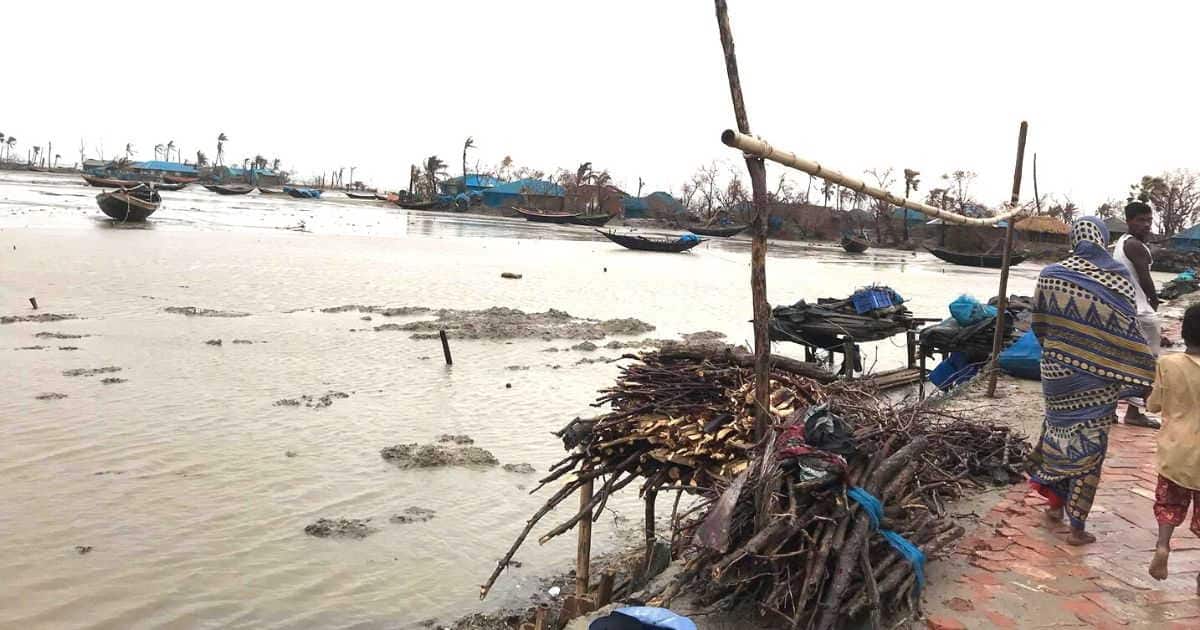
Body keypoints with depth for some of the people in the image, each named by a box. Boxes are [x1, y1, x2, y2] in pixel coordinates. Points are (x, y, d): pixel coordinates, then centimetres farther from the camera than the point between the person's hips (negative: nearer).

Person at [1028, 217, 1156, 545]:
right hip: (1099, 377, -1)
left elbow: (1039, 325, 2)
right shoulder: (1119, 280, -10)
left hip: (1058, 369, 1)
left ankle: (1056, 502, 32)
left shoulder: (1052, 275, -8)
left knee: (1060, 430, 21)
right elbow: (1129, 335, -8)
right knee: (1089, 444, 7)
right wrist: (1148, 377, 1)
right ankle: (1077, 527, 11)